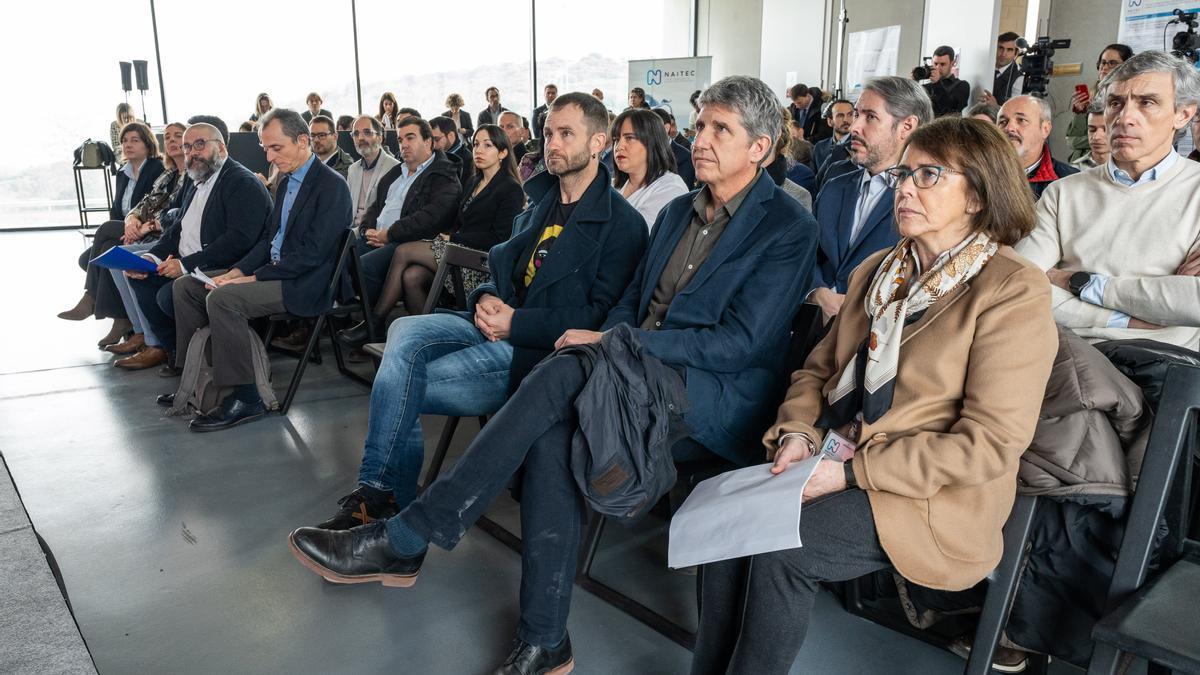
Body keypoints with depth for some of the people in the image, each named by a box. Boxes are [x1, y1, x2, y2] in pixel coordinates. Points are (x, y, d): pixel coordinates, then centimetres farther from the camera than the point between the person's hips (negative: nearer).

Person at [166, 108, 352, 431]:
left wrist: (253, 278, -19)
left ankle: (245, 398, -18)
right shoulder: (287, 182, 14)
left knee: (223, 298, -29)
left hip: (305, 284, -10)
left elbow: (312, 254, -21)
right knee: (185, 286, 6)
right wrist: (236, 271, 1)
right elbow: (268, 238, 18)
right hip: (274, 270, 10)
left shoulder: (331, 185, -15)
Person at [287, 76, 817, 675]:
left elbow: (741, 342, -12)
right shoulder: (678, 213, 20)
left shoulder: (786, 227, -3)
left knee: (564, 374, -30)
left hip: (718, 398, -6)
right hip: (640, 381, 6)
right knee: (552, 428, -28)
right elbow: (630, 303, 19)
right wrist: (605, 345, -5)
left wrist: (615, 344, -15)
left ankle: (402, 541, -24)